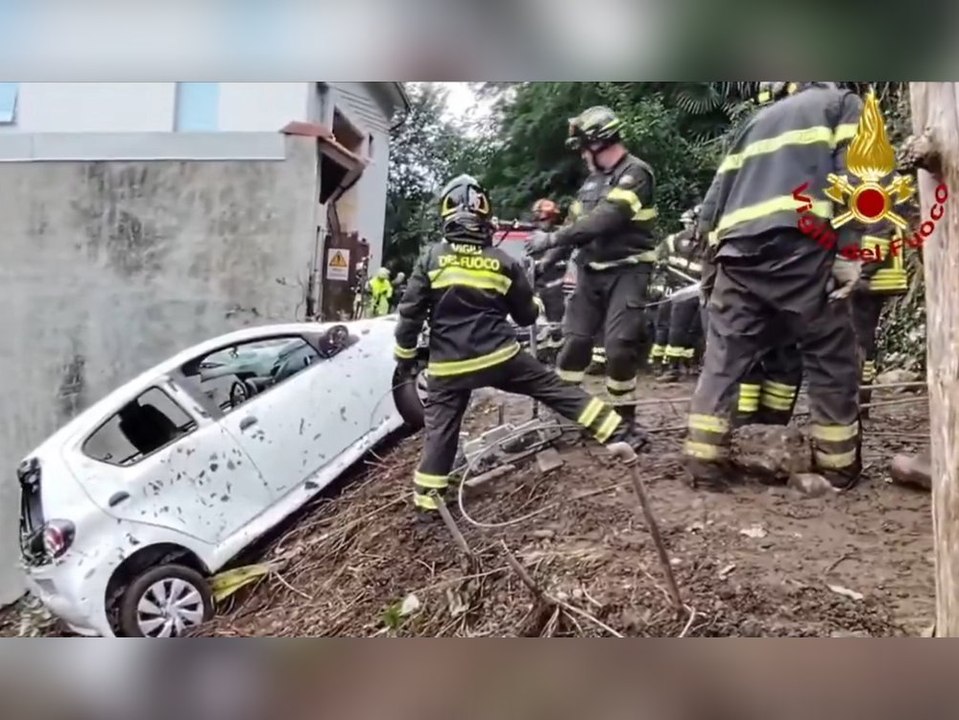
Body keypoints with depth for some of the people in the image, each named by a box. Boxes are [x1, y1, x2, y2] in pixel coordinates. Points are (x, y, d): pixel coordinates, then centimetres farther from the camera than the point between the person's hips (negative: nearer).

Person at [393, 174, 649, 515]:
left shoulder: (431, 258, 0)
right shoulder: (504, 262, 4)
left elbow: (410, 312, -1)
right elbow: (526, 315, 13)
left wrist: (405, 355, 11)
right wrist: (536, 303, 35)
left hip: (449, 364, 0)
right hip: (500, 356, 0)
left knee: (441, 427, 9)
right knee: (555, 389, 9)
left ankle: (427, 496, 13)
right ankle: (619, 432, 10)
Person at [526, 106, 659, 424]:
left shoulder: (636, 173, -11)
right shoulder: (593, 179, 14)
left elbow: (604, 220, -23)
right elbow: (576, 221, 14)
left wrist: (552, 238, -22)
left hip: (626, 271, -6)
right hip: (591, 272, 6)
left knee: (619, 346, -10)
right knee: (574, 340, 2)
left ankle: (625, 417, 5)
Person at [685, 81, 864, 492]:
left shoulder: (757, 120, 31)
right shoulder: (842, 102, 18)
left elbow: (716, 195, 21)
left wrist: (713, 255, 21)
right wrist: (848, 252, -6)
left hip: (736, 250, 4)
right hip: (800, 244, -4)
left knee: (723, 360, 6)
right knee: (832, 358, 7)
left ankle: (704, 462, 3)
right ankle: (839, 467, 12)